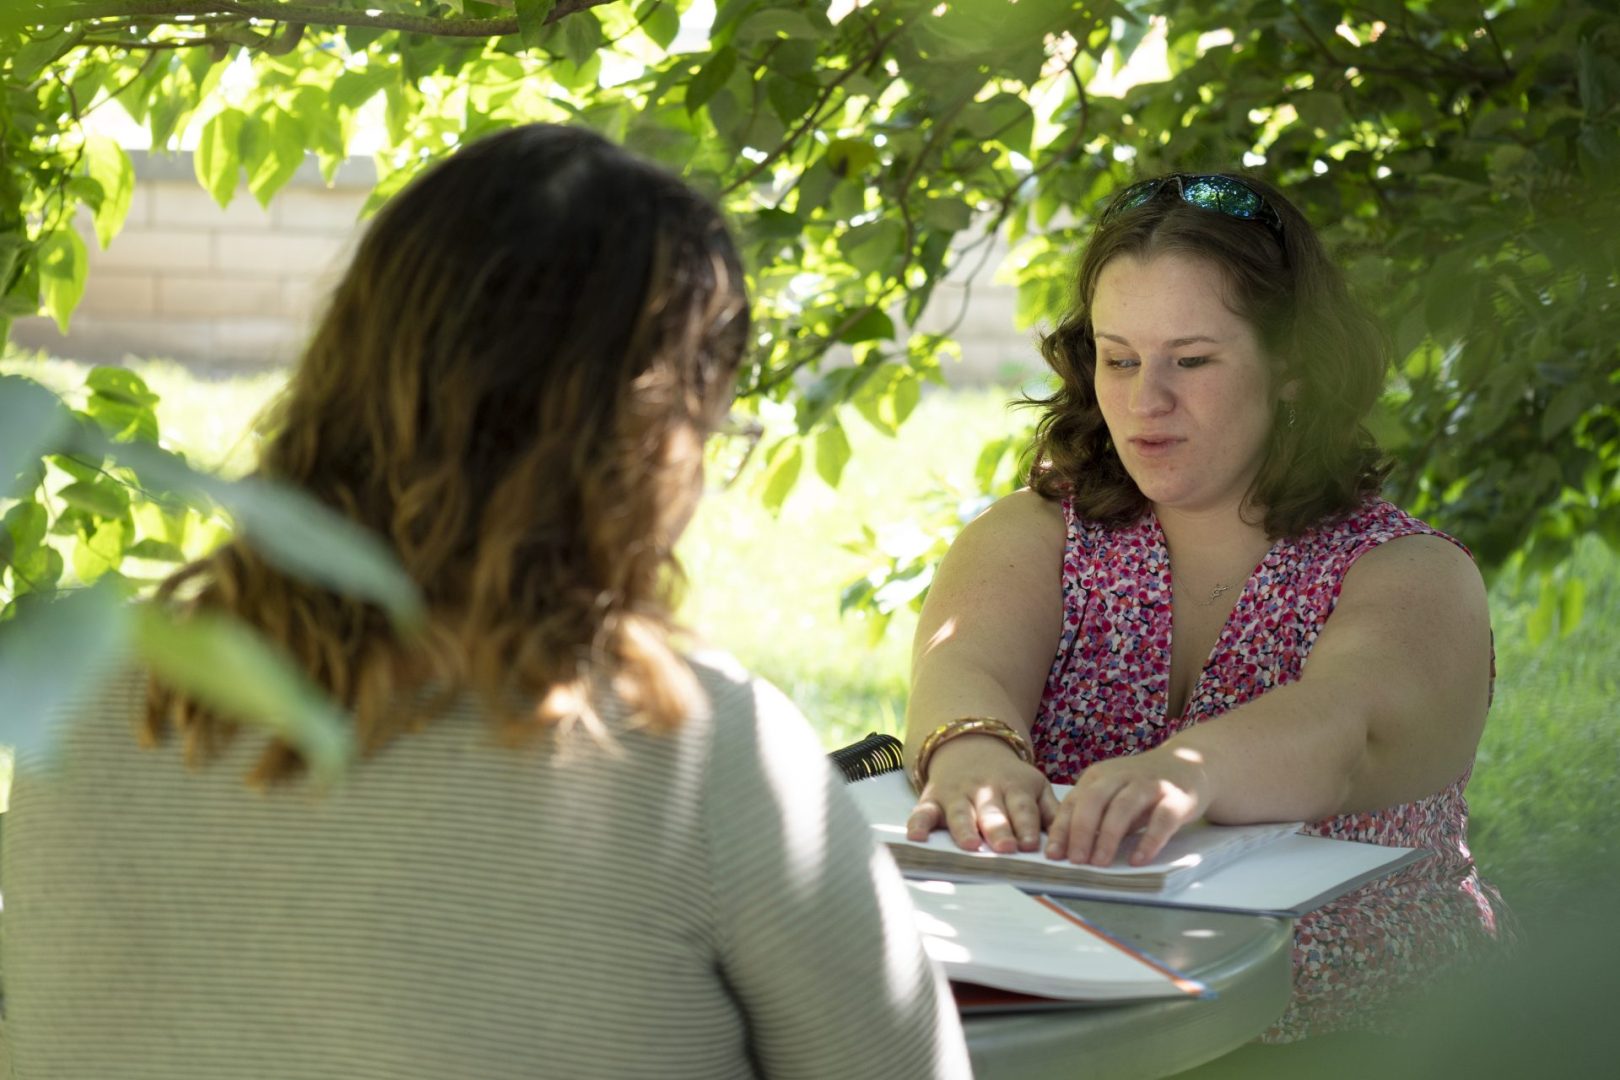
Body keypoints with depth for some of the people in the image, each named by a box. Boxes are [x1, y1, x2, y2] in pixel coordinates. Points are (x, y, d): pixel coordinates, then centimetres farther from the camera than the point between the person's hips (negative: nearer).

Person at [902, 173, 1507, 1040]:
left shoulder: (1414, 577, 0)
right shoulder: (1032, 537, 8)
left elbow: (1346, 726, -22)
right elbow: (962, 672, -13)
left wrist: (1187, 770, -45)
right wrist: (974, 755, -38)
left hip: (1349, 1042, -2)